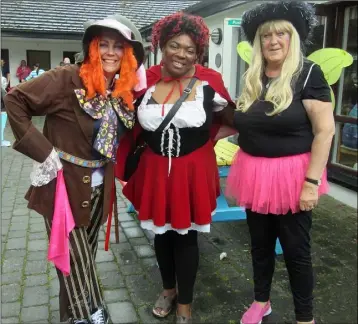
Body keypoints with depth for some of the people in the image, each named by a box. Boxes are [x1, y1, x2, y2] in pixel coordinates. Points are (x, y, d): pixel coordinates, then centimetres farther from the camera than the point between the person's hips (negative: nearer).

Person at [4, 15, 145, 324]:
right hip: (66, 185, -6)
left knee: (86, 257, 21)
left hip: (99, 188, 6)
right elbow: (14, 100, -17)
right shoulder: (68, 78, -16)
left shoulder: (123, 91, 1)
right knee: (76, 261, 3)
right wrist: (42, 150, -19)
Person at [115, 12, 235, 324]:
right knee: (162, 232, 18)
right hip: (155, 170, 3)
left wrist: (208, 138, -2)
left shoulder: (209, 81, -9)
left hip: (193, 171, -2)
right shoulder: (145, 81, -4)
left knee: (186, 236, 10)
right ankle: (168, 289, 44)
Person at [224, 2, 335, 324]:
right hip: (255, 174, 6)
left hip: (291, 175, -5)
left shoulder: (308, 73, -11)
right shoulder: (252, 78, 6)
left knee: (296, 249, 8)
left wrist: (312, 182, -19)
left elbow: (325, 130, -15)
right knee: (260, 243, 18)